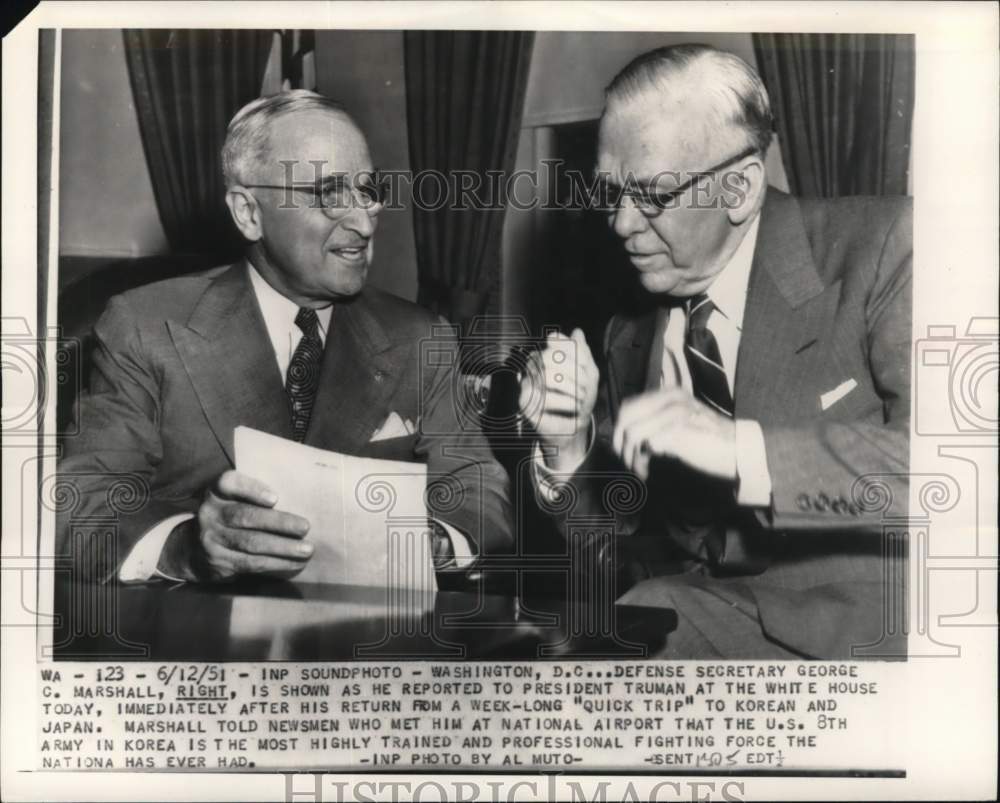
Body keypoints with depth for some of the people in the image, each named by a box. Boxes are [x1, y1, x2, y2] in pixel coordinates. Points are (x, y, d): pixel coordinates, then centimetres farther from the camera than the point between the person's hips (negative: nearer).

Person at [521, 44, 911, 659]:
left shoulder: (879, 248, -9)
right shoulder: (632, 332, 7)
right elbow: (610, 541, 11)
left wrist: (737, 448, -30)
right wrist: (569, 446, -10)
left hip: (866, 624, -4)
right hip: (694, 607, 4)